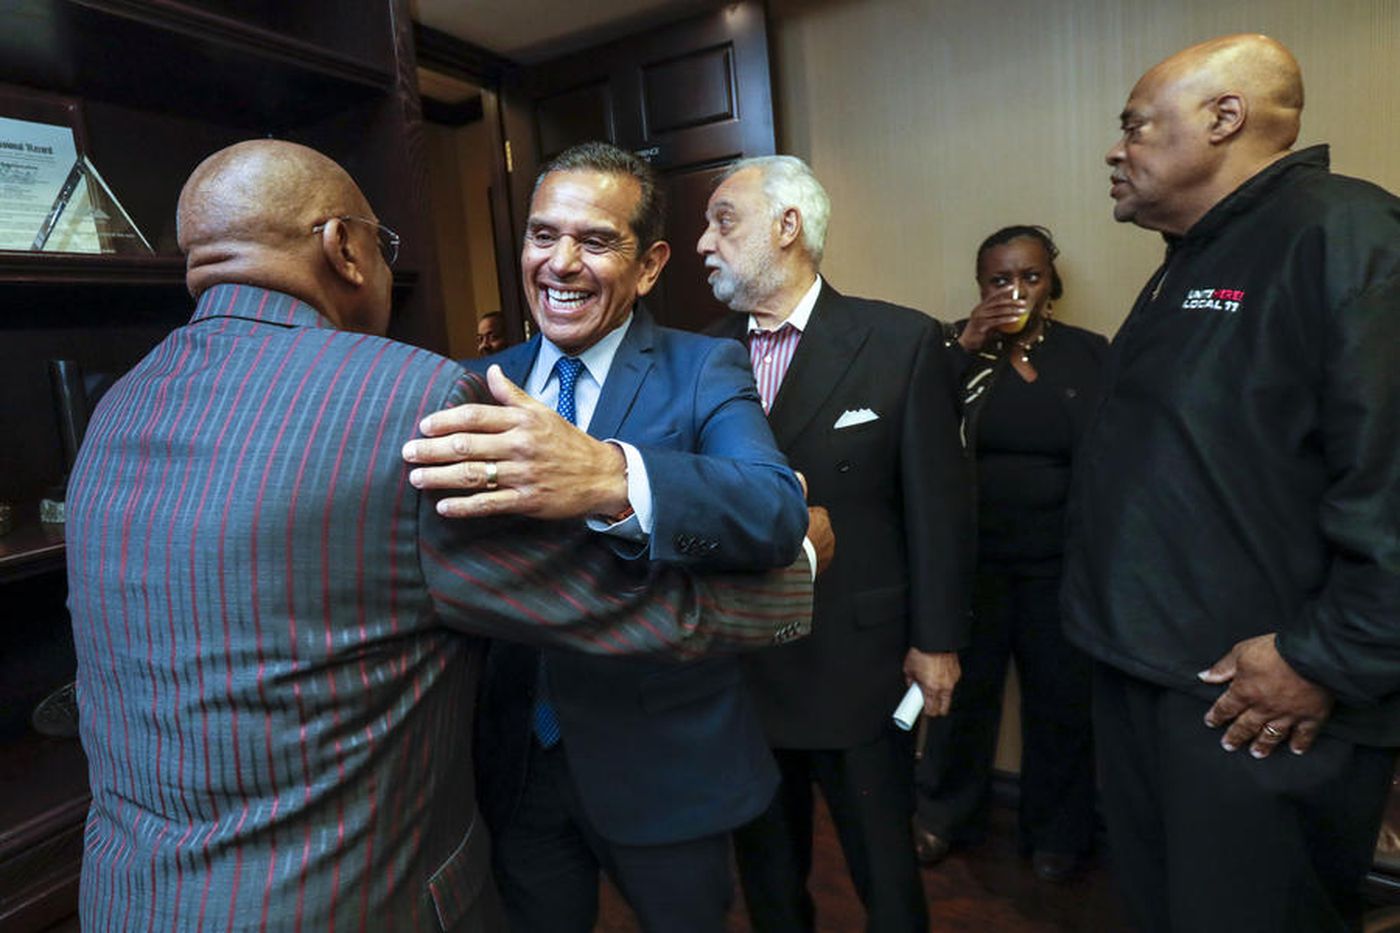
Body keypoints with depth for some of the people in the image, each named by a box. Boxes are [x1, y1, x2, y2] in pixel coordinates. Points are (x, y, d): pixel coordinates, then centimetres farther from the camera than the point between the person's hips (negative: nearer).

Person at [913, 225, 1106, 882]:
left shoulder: (1090, 353, 3)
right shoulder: (956, 345, 1)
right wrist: (968, 345, -17)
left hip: (1061, 563, 1)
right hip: (971, 557, -1)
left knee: (1062, 699, 10)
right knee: (965, 689, 10)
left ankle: (1057, 832, 34)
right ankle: (946, 815, 34)